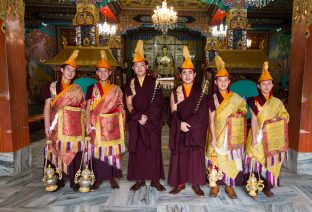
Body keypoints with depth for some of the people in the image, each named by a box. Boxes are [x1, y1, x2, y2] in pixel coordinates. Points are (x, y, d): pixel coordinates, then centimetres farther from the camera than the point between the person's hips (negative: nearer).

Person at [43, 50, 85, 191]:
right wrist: (47, 126, -5)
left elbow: (83, 107, 8)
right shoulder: (51, 87, 7)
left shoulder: (77, 89, 11)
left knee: (75, 151, 0)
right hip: (58, 125, -1)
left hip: (75, 126, 1)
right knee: (58, 150, 1)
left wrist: (86, 123, -1)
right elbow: (47, 107, 3)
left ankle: (74, 179, 12)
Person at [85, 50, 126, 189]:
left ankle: (112, 177, 16)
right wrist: (88, 124, -7)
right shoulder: (91, 89, 6)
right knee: (97, 150, 1)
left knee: (112, 150, 3)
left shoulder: (116, 90, 7)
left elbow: (121, 108, 8)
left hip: (113, 125, 0)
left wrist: (122, 125, 2)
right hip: (97, 125, 0)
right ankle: (98, 178, 16)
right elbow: (88, 108, 4)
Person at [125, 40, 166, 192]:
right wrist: (139, 117, -11)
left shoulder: (154, 83, 2)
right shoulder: (130, 84, 8)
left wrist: (147, 116, -14)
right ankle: (139, 179, 15)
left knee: (153, 149, 2)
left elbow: (158, 103, -4)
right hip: (135, 123, 2)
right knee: (137, 150, 4)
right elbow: (129, 104, 2)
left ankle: (155, 179, 13)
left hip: (152, 122, -1)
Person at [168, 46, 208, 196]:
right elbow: (173, 112, 0)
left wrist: (188, 124, -17)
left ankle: (196, 184, 16)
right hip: (179, 129, 1)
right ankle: (180, 183, 17)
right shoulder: (175, 91, 7)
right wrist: (180, 124, -18)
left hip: (196, 130, -1)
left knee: (196, 155, 2)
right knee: (179, 155, 4)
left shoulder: (200, 92, 3)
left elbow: (201, 113, -7)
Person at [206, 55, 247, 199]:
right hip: (217, 134, -2)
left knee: (231, 158, 5)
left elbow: (243, 111, 16)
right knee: (216, 158, 2)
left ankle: (229, 185, 21)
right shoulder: (213, 98, -4)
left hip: (232, 135, 2)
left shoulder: (236, 98, 3)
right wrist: (213, 138, -13)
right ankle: (215, 185, 18)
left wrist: (236, 115, -5)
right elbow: (211, 120, -7)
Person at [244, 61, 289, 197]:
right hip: (258, 136, -2)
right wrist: (254, 137, -13)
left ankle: (267, 186, 20)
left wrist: (274, 120, -12)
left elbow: (284, 118, 8)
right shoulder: (254, 101, -1)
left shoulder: (277, 102, 7)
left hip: (272, 137, 3)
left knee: (271, 162, 5)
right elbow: (254, 119, -6)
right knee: (257, 161, -2)